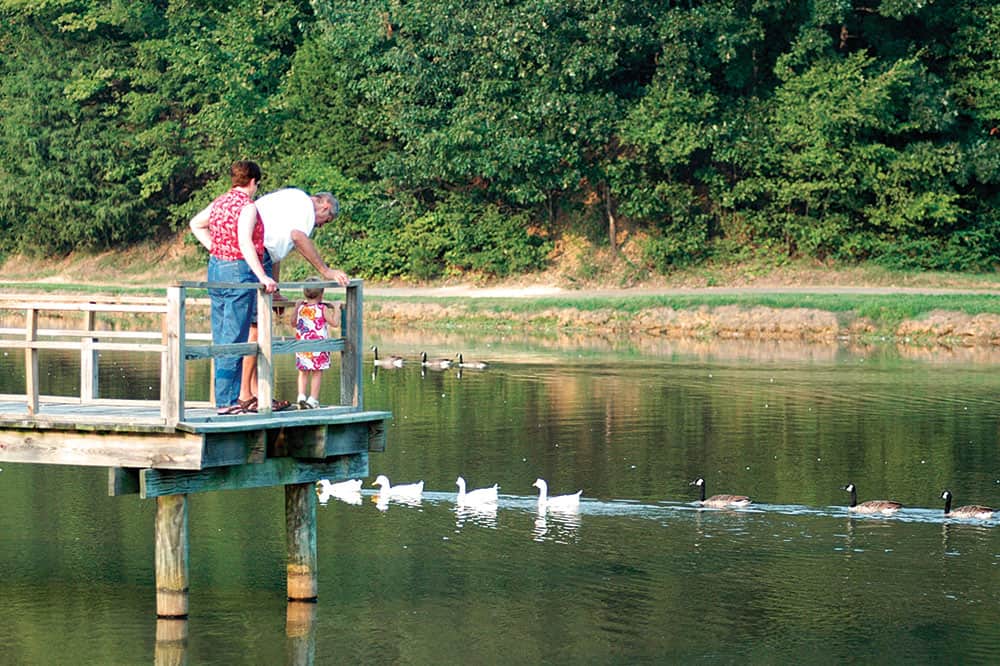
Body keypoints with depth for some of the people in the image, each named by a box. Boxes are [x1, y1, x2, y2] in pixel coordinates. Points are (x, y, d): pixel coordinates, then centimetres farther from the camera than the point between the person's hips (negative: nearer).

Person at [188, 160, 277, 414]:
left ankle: (224, 398, 16)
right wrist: (262, 276, -29)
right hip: (239, 270, -8)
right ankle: (227, 400, -7)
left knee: (221, 337, 12)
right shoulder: (247, 207, -13)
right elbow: (245, 243, -25)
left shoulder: (220, 202, 11)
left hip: (215, 269, 8)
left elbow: (195, 224, 26)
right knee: (235, 340, -6)